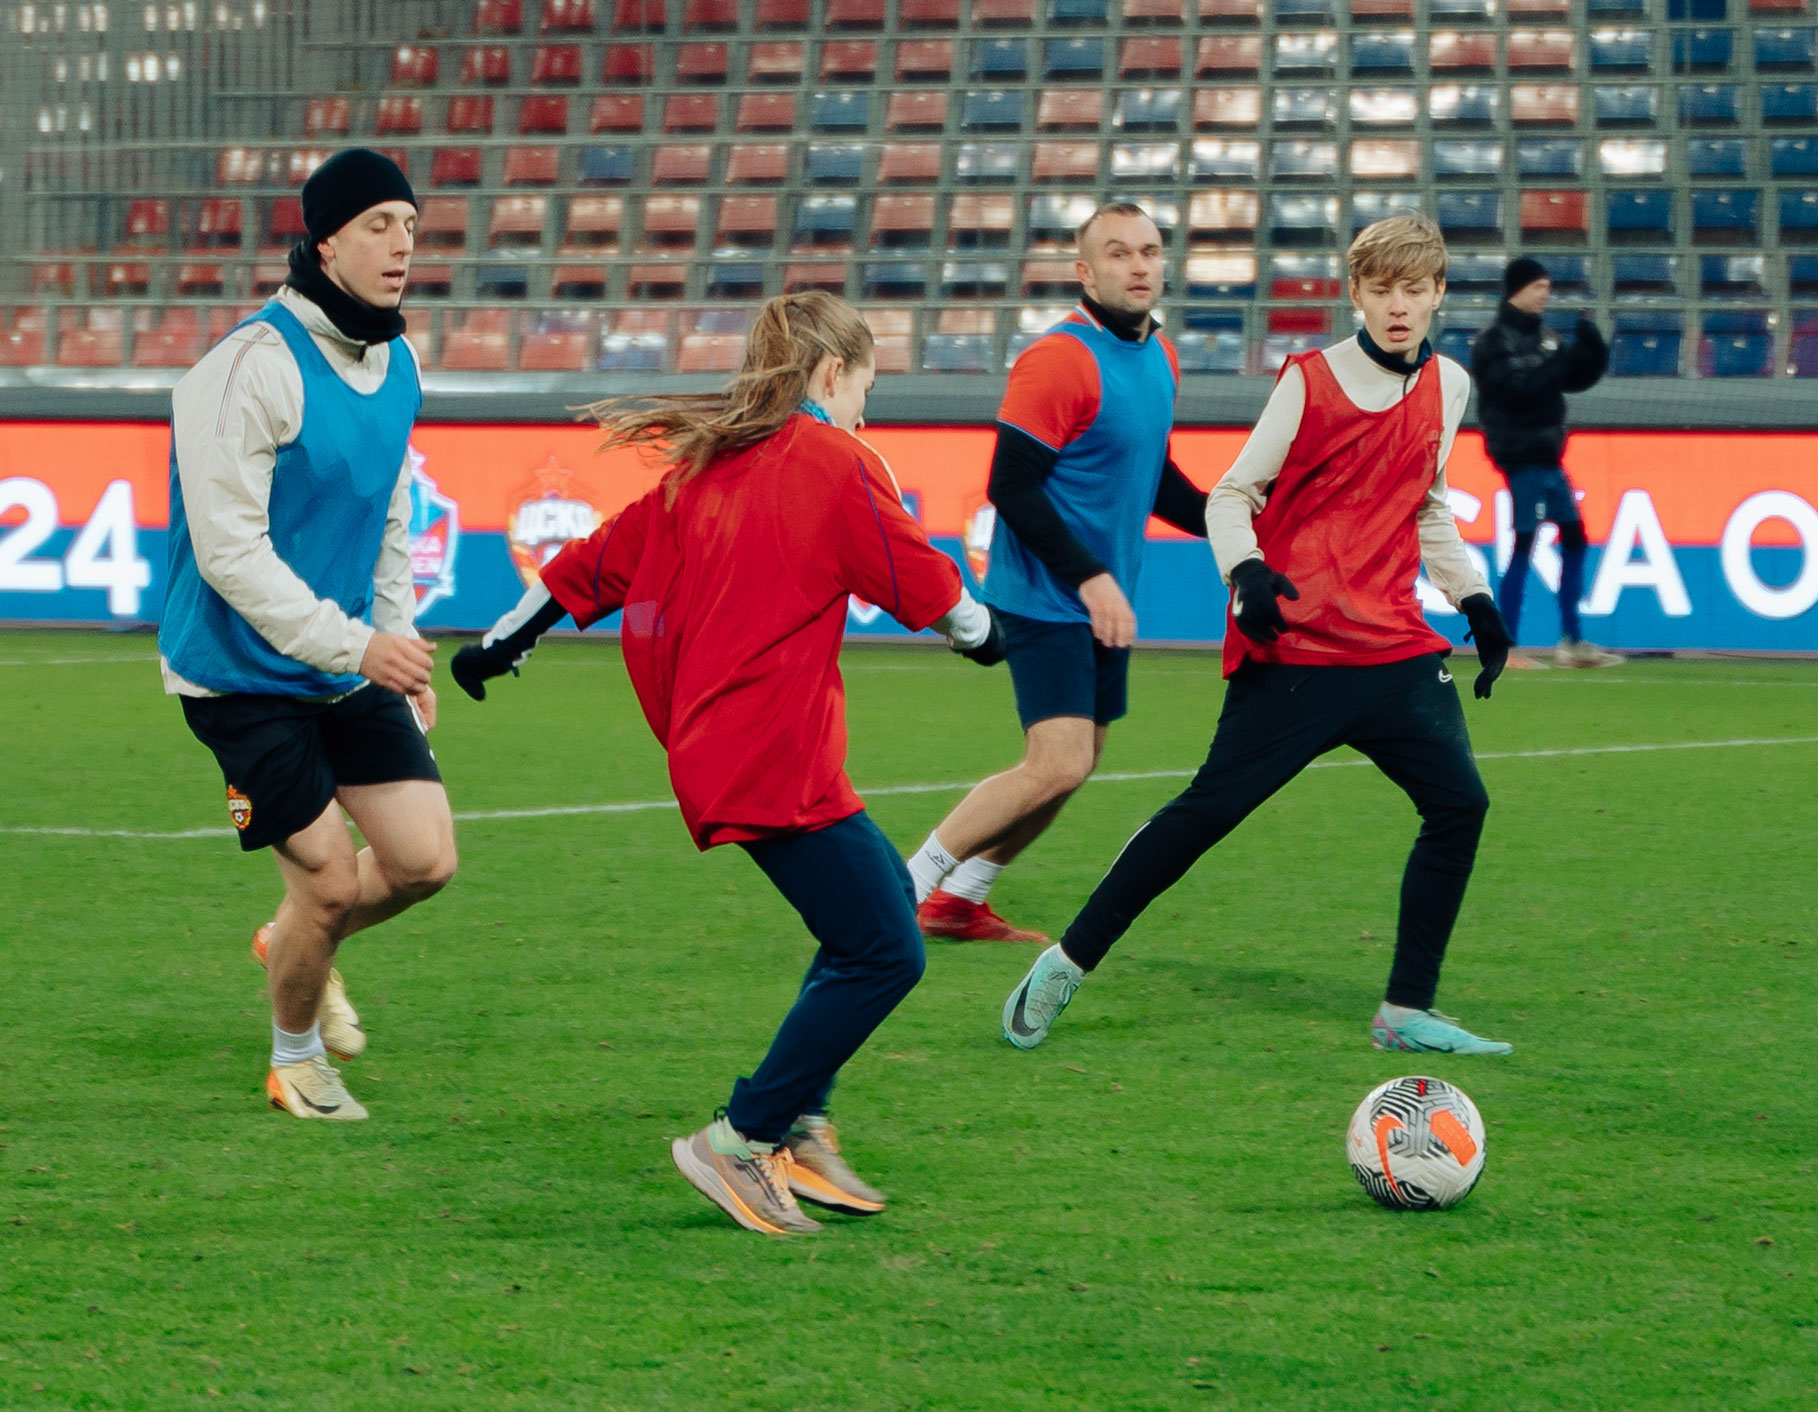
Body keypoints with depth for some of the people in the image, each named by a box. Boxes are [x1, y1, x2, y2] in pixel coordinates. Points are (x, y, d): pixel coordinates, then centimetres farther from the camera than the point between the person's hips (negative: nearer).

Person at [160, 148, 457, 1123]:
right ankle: (295, 1057, 21)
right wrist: (354, 645, -26)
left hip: (350, 668, 7)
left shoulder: (395, 364, 5)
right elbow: (227, 548, -24)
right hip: (243, 673, -7)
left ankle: (294, 941, 32)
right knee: (330, 884, -6)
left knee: (424, 860, 1)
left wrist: (402, 650, 14)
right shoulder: (253, 366, -22)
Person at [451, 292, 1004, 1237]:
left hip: (713, 746, 9)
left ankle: (797, 1124, 15)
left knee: (884, 890, 19)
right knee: (883, 952, -9)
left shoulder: (707, 465, 15)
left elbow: (604, 557, 22)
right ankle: (741, 1142, -8)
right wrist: (980, 630, 20)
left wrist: (507, 642, 33)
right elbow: (917, 577, -1)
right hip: (776, 757, -9)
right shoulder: (833, 460, -6)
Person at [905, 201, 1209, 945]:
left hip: (1102, 601, 9)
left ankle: (957, 902, 24)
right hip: (1045, 599, -9)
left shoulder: (1159, 356, 10)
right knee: (1057, 767, -16)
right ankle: (902, 892, -5)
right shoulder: (1058, 360, -18)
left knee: (1072, 766, 11)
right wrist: (1089, 577, -23)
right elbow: (1011, 487, -20)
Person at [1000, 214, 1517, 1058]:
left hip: (1396, 649, 5)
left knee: (1459, 804, -6)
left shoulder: (1448, 387, 10)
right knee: (1211, 808, -7)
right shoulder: (1311, 381, -6)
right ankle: (1066, 965, 5)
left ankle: (1407, 1012, 4)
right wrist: (1247, 572, -21)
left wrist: (1474, 601, 16)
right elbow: (1230, 497, -3)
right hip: (1294, 648, -5)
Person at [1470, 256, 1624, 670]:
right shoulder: (1493, 341, -10)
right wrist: (1559, 361, -24)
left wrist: (1592, 348, -3)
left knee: (1574, 538, 11)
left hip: (1548, 456, 9)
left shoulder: (1543, 336, 14)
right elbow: (1515, 387, -23)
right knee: (1524, 544, -10)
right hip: (1521, 455, -9)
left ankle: (1572, 642, 17)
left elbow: (1577, 379, 14)